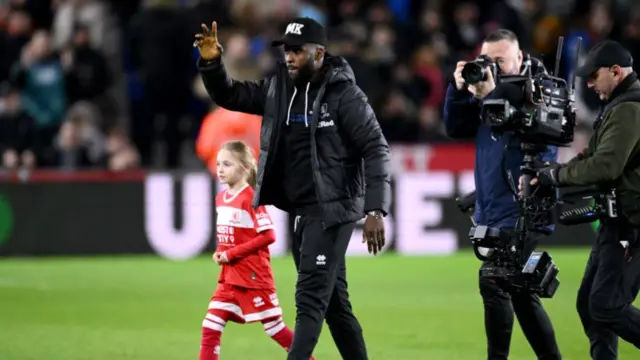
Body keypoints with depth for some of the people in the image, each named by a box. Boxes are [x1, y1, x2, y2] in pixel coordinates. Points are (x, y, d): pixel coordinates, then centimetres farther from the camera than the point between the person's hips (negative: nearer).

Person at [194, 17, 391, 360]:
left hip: (331, 212, -7)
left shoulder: (344, 95, -12)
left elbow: (376, 151, -13)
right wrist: (211, 63, -9)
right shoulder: (278, 88, 6)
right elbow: (230, 95, 13)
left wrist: (375, 211, -22)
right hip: (300, 213, 7)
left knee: (310, 300, -13)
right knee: (333, 302, 13)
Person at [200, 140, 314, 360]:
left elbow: (268, 236, -19)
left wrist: (231, 254, -18)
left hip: (254, 276, -7)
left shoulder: (250, 198, -15)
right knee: (210, 326, -1)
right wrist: (219, 253, 1)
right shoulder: (221, 198, 9)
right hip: (229, 277, 7)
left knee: (274, 327, 2)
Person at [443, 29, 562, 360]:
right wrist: (459, 89, -4)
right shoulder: (487, 86, 12)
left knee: (493, 281, -18)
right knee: (519, 291, 12)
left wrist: (490, 95, -27)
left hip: (523, 211, -8)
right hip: (494, 213, 8)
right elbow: (456, 128, 11)